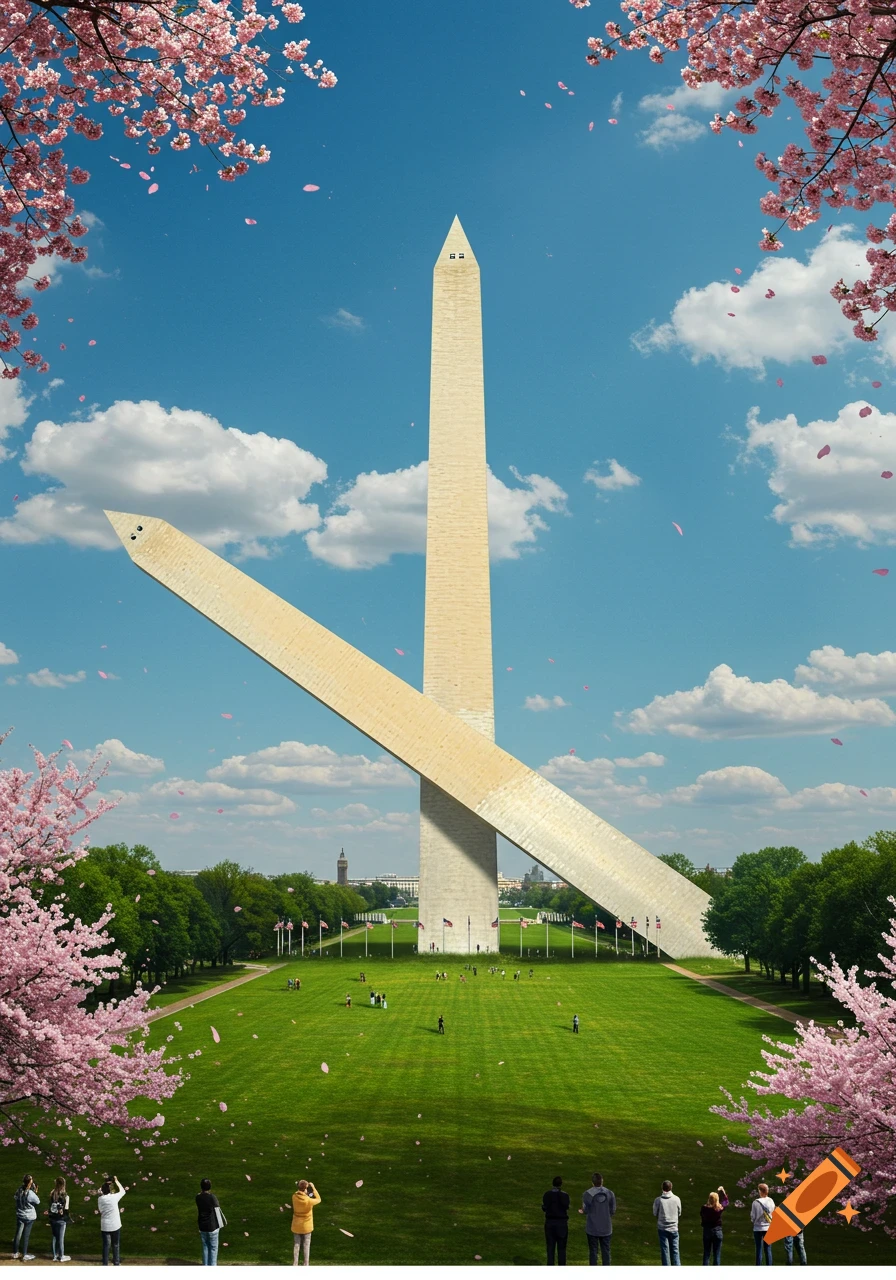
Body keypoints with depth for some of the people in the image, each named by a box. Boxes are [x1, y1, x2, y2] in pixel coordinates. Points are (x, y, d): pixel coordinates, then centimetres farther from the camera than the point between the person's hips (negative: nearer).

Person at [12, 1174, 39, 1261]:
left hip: (19, 1216, 5)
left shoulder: (18, 1191, -11)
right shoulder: (30, 1193, -26)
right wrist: (35, 1192, -8)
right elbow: (37, 1202, -12)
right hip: (29, 1217, -5)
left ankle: (15, 1253, 29)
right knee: (26, 1236, 6)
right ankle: (24, 1255, 16)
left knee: (18, 1234, 16)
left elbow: (16, 1199, 5)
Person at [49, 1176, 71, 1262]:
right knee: (61, 1238, 4)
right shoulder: (64, 1196, -13)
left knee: (55, 1237, 14)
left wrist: (50, 1220, 11)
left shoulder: (52, 1194, 0)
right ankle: (61, 1256, 11)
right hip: (61, 1219, -4)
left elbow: (50, 1207, 5)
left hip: (53, 1219, 4)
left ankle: (55, 1256, 20)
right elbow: (66, 1209, -12)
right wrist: (67, 1220, -1)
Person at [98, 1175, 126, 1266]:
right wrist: (116, 1181, 14)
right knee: (116, 1245, 13)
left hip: (104, 1226, 1)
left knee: (106, 1245, 9)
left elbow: (100, 1210, 6)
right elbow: (123, 1191, 5)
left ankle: (105, 1264, 10)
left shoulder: (100, 1199, -7)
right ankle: (116, 1263, 21)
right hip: (115, 1225, -1)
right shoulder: (114, 1197, -13)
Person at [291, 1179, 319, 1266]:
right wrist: (313, 1188, -6)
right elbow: (318, 1199, -9)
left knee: (296, 1245, 15)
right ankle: (306, 1264, 19)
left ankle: (295, 1264, 20)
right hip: (306, 1226, -3)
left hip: (296, 1226, 3)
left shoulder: (294, 1197, -16)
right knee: (306, 1246, 12)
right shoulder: (309, 1200, -28)